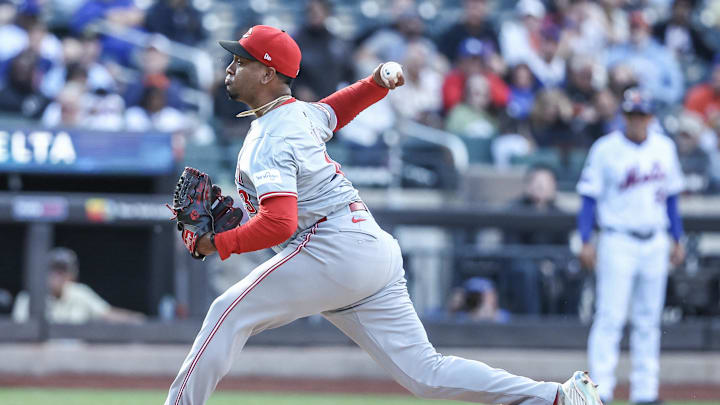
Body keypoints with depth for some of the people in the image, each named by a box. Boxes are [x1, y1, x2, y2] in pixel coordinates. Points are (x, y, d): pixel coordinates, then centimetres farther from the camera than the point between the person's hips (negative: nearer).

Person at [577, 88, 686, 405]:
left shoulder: (664, 148, 8)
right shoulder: (606, 149, -6)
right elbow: (589, 197, -5)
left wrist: (677, 239, 13)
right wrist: (586, 242, -12)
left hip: (655, 244, 5)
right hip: (618, 242, -5)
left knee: (649, 320, 8)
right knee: (610, 317, -10)